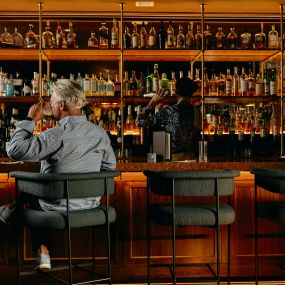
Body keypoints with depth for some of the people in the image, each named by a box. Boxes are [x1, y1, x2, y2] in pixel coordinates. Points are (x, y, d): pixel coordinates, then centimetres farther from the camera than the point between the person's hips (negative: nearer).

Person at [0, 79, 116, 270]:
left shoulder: (56, 136, -25)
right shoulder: (100, 133, -5)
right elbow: (110, 165, 8)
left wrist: (30, 120, -13)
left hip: (59, 206, -6)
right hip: (91, 203, 6)